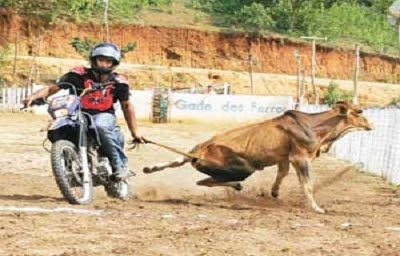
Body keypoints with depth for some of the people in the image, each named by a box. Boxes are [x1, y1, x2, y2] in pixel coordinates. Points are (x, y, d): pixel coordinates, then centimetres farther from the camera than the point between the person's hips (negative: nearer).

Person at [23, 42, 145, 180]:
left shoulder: (118, 82, -1)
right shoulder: (80, 75, -7)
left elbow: (126, 105, 13)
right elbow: (52, 88, -9)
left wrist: (135, 132, 13)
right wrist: (34, 96, -27)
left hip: (104, 115, -1)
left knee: (101, 126, -38)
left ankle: (120, 164, -26)